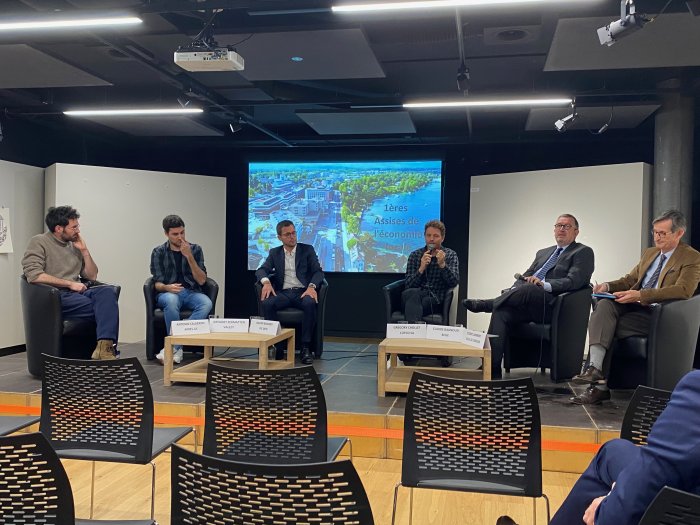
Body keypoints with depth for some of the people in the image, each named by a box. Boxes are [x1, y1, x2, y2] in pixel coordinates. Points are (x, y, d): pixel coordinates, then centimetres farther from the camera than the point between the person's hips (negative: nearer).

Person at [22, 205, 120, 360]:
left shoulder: (74, 244, 21)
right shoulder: (39, 242, 4)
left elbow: (92, 276, 21)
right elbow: (34, 275, -12)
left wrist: (84, 250, 9)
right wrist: (70, 284, -12)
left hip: (78, 293, 5)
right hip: (56, 297, -5)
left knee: (108, 291, -30)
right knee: (107, 307, -28)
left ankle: (105, 347, -43)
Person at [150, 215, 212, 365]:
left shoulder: (195, 249, 7)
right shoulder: (158, 252, 4)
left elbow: (202, 280, -1)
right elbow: (158, 284, -1)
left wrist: (189, 257, -13)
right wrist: (167, 287, -26)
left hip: (191, 292, 2)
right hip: (168, 293, -1)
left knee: (206, 303, -34)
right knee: (171, 300, -39)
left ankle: (173, 347, -29)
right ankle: (177, 349, -25)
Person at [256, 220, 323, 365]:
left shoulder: (307, 250, 11)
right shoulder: (275, 253, 17)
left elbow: (318, 271, 1)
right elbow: (261, 270, 7)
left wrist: (312, 286, -20)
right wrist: (266, 282, -18)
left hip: (302, 292, -1)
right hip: (283, 293, 2)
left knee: (310, 303, -36)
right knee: (267, 303, -31)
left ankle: (306, 347, -27)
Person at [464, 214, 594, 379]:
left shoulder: (583, 252, 8)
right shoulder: (543, 253, 29)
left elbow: (573, 281, -7)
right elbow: (525, 276, 22)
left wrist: (543, 284, -21)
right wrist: (514, 289, -2)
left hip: (550, 306, -6)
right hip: (528, 304, 6)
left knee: (528, 289, -37)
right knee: (501, 312, -25)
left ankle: (485, 304, -17)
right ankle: (492, 370, -28)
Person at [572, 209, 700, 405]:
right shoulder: (649, 253, 24)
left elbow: (683, 290, -17)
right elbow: (630, 279, 26)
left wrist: (640, 295, -26)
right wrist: (608, 286, 2)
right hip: (633, 306, 7)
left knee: (606, 327, -26)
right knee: (605, 304, -26)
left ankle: (600, 386, -19)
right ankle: (595, 367, -35)